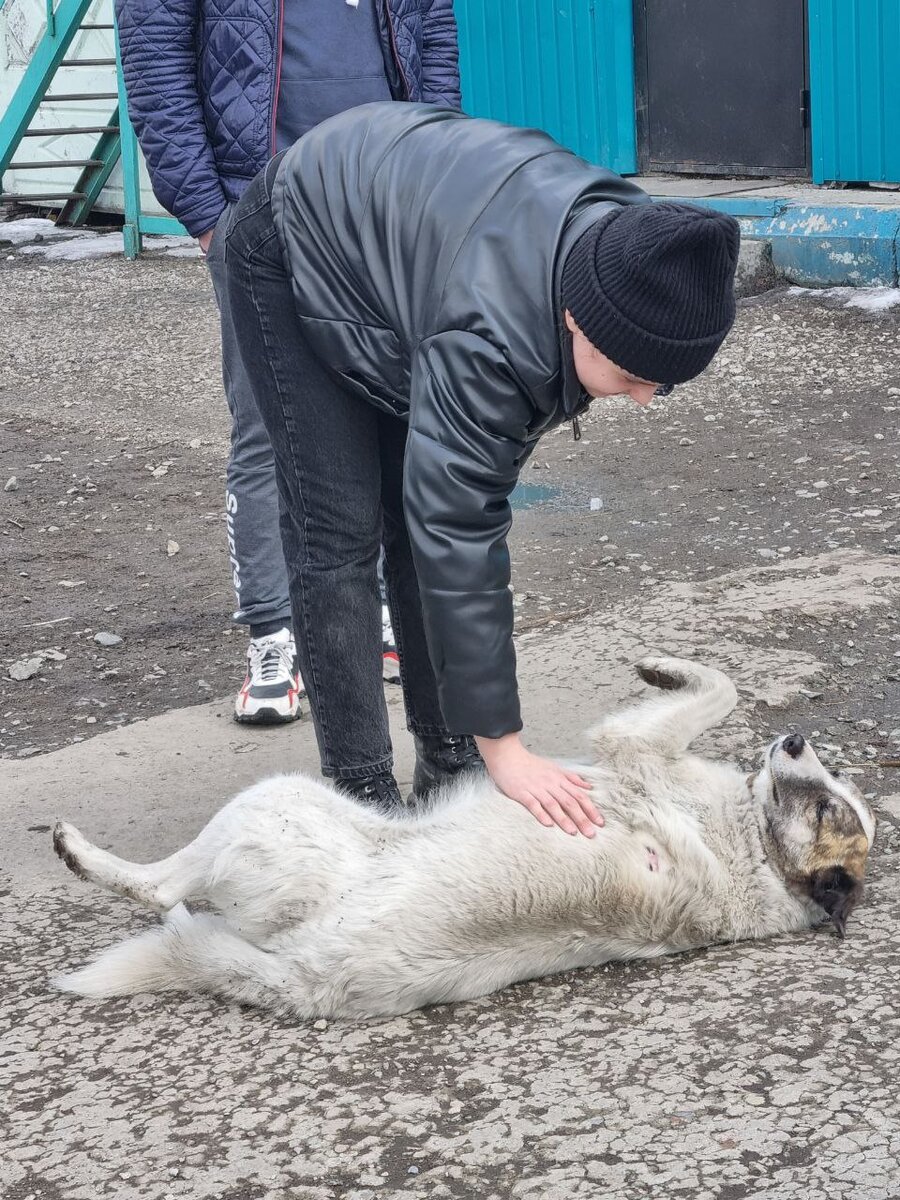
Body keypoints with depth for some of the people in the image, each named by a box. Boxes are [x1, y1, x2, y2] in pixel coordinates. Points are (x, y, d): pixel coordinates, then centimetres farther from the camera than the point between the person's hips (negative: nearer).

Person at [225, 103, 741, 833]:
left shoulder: (636, 247, -21)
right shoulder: (489, 331, -44)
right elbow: (457, 540, -40)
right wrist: (503, 745, -38)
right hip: (300, 249, -7)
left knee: (424, 512, 3)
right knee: (340, 533, -11)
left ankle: (448, 765, 9)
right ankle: (362, 791, -6)